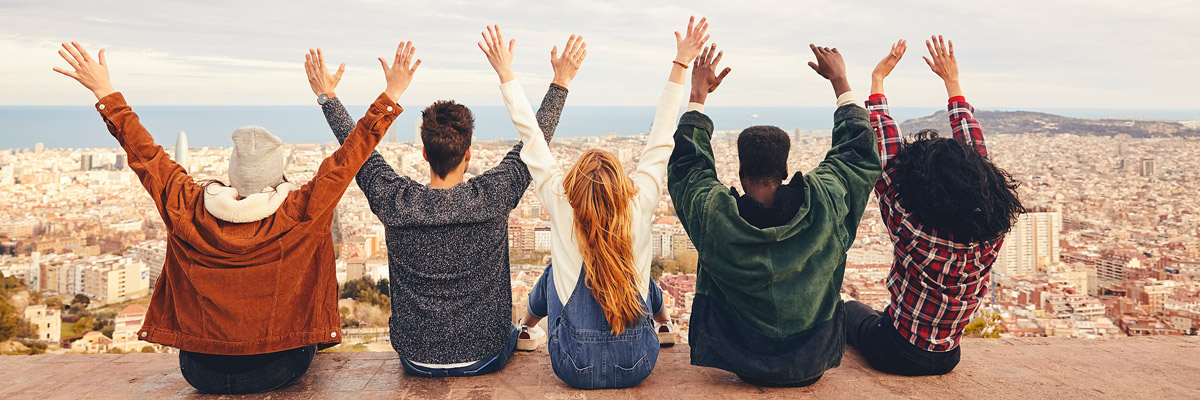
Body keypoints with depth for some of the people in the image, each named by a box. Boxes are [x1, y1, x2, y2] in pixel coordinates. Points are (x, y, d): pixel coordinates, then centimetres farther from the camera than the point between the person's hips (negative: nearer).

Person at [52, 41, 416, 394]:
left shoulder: (188, 210, -15)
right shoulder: (302, 212, -21)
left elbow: (144, 153, -4)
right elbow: (348, 157, -16)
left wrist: (105, 93, 7)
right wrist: (390, 96, -12)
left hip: (202, 373, 2)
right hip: (278, 370, -2)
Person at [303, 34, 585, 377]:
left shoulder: (395, 202, -17)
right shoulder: (492, 197, -21)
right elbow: (535, 140, -8)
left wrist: (327, 96, 14)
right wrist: (560, 82, 2)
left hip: (415, 361, 2)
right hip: (483, 358, -1)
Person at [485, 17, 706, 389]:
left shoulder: (561, 207, -17)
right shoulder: (640, 206, -16)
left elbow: (532, 138, -9)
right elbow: (661, 140, -7)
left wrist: (506, 73, -1)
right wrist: (679, 67, 0)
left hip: (574, 369, 0)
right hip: (636, 368, 1)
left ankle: (523, 326, 61)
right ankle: (665, 322, 66)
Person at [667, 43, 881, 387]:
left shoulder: (714, 214, -21)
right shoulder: (823, 203, -20)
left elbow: (686, 163, 1)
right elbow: (857, 152, 0)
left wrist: (698, 95, 10)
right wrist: (840, 81, 10)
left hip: (737, 361, -1)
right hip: (813, 365, 1)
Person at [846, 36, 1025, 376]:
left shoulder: (913, 231, -33)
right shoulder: (991, 233, -21)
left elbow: (888, 155, -24)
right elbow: (976, 154, -8)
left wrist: (878, 79, -13)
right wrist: (952, 82, 2)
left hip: (896, 356, -4)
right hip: (946, 359, 4)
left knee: (851, 309, 27)